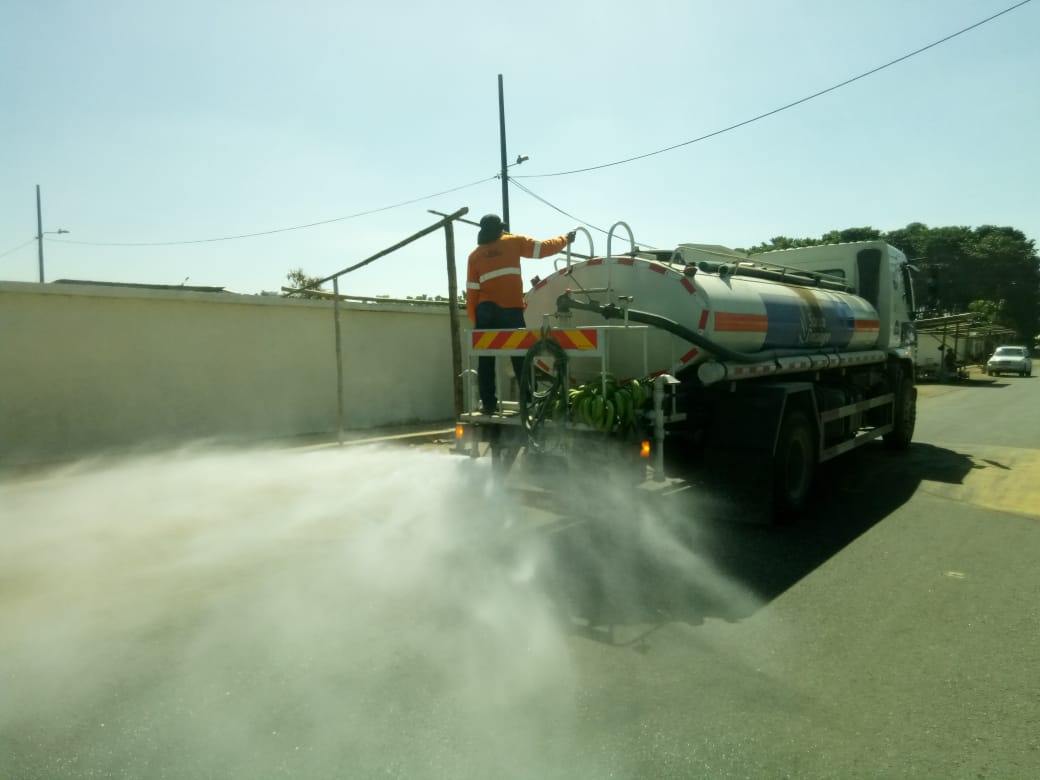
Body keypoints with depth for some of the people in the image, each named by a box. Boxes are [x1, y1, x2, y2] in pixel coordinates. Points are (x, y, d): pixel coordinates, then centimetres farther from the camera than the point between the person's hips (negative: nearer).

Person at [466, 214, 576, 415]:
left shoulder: (475, 255, 12)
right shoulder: (513, 242, 7)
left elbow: (472, 291, 7)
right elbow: (544, 248, 8)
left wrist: (475, 319, 13)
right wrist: (565, 239, 25)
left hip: (485, 312, 2)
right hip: (511, 310, -2)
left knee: (486, 359, 5)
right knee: (520, 358, 3)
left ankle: (488, 403, 3)